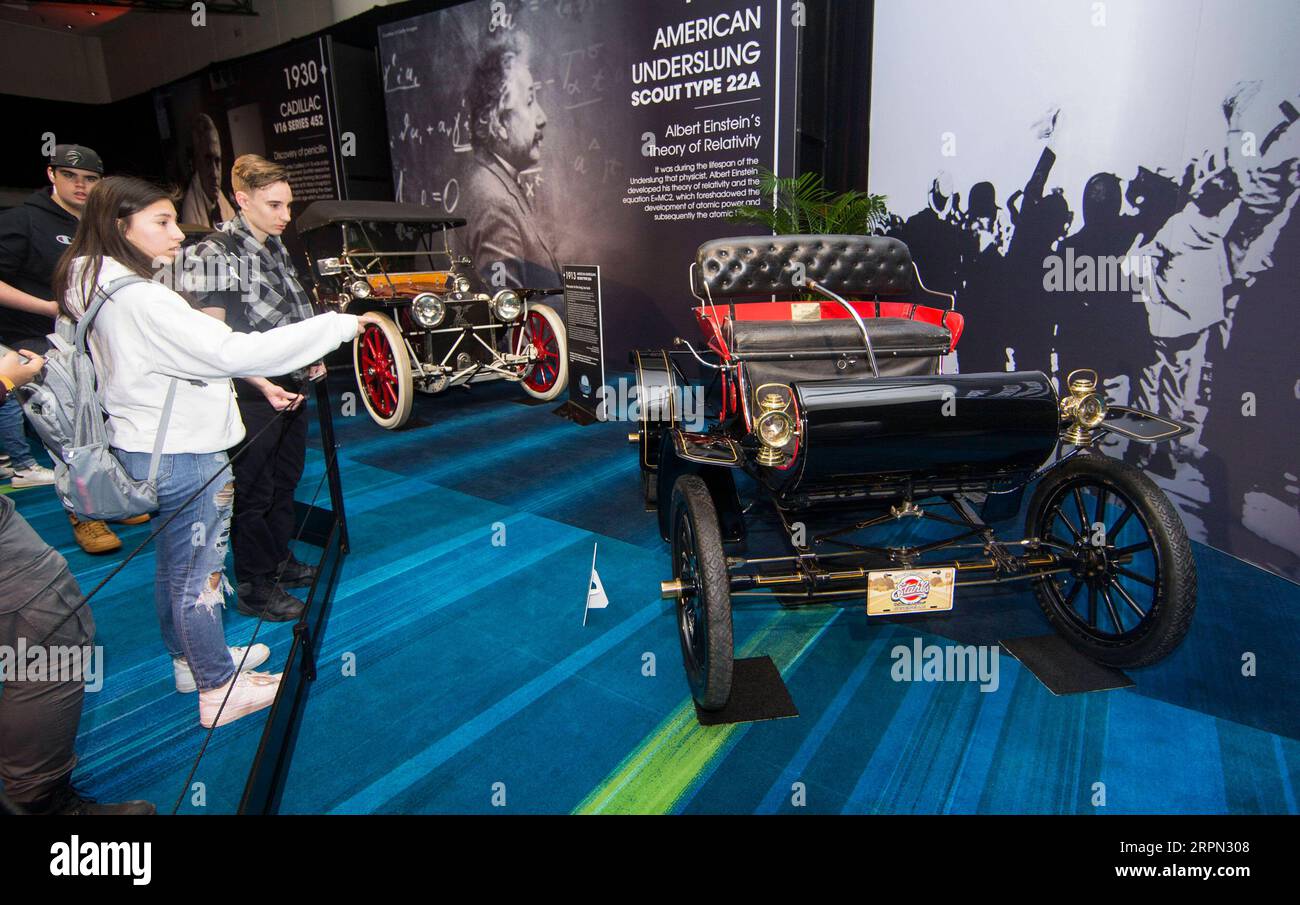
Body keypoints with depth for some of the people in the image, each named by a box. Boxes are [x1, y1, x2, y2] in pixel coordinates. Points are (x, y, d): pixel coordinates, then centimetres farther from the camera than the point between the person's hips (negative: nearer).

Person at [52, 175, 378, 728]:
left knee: (174, 565, 22)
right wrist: (340, 325, -28)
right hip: (184, 454, -10)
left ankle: (191, 659, 41)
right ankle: (220, 691, 18)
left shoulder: (94, 287, 7)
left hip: (147, 447, 10)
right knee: (199, 573, 3)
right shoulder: (140, 300, -25)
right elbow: (232, 352, -31)